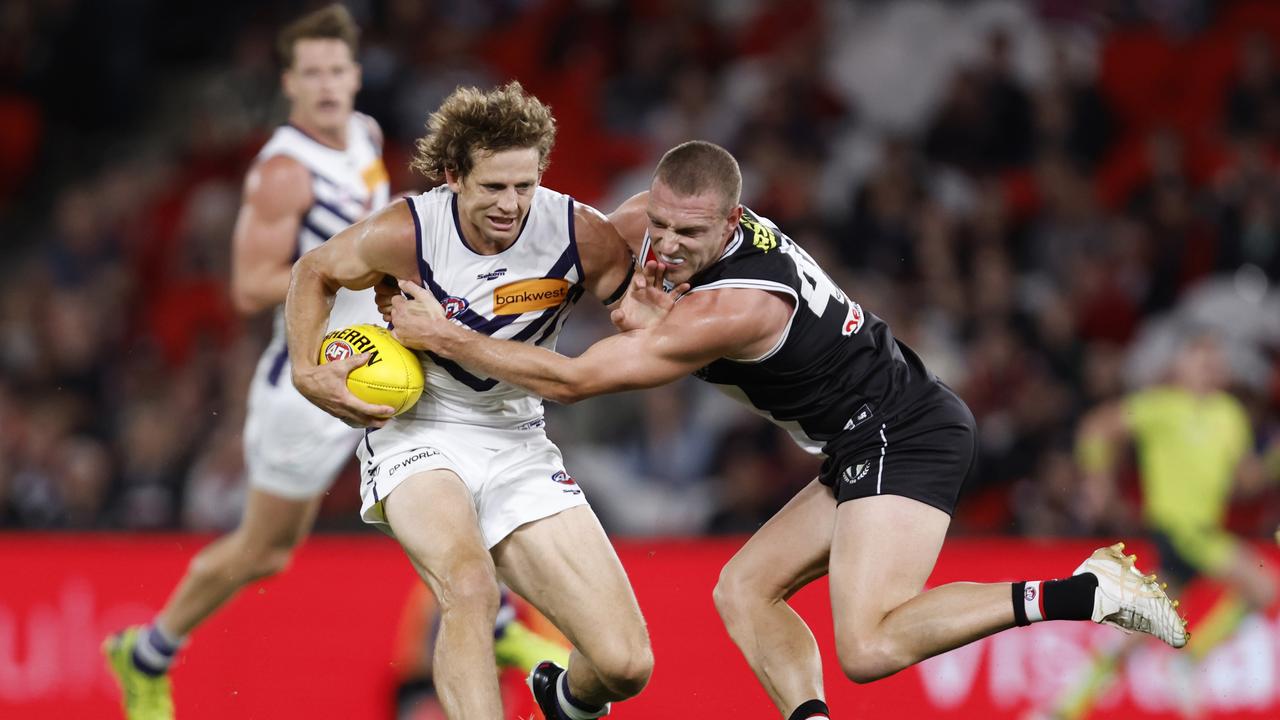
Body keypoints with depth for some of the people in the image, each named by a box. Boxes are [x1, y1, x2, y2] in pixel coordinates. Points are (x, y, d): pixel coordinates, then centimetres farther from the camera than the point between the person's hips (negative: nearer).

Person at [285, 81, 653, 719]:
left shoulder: (582, 236, -14)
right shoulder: (405, 233, -16)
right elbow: (315, 272, 5)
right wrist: (307, 373, -7)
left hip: (516, 444, 3)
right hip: (415, 434, -2)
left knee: (626, 664, -6)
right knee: (469, 584, -37)